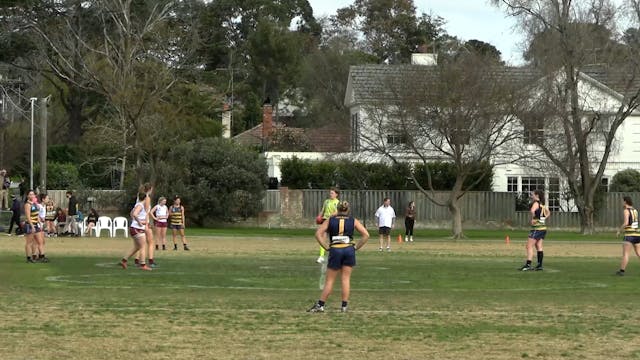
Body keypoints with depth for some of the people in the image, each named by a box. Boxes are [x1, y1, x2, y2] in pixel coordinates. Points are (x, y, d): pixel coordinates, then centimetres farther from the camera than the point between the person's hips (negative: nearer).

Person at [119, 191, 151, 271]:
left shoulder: (138, 205, 14)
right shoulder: (140, 205, -16)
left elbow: (132, 213, 31)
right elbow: (134, 214, -33)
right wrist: (139, 222, -22)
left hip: (139, 229, 10)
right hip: (137, 229, -10)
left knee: (136, 247, 15)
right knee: (143, 247, -4)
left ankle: (124, 260, 16)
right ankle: (143, 265, -2)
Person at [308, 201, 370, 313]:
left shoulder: (330, 220, 9)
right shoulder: (353, 221, 9)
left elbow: (318, 233, -1)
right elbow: (366, 235, 1)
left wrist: (326, 247, 1)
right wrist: (356, 247, 5)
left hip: (335, 250, -1)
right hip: (349, 250, 1)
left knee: (329, 280, 5)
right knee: (346, 279, 6)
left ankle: (320, 305, 5)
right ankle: (344, 306, 6)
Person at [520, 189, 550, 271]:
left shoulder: (536, 203, -12)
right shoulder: (542, 204, 14)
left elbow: (532, 211, -33)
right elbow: (548, 212, 31)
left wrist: (532, 219, -20)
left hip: (537, 228, -9)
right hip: (543, 228, 9)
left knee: (529, 246, -8)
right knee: (539, 246, 10)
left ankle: (528, 265, -15)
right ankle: (539, 265, 9)